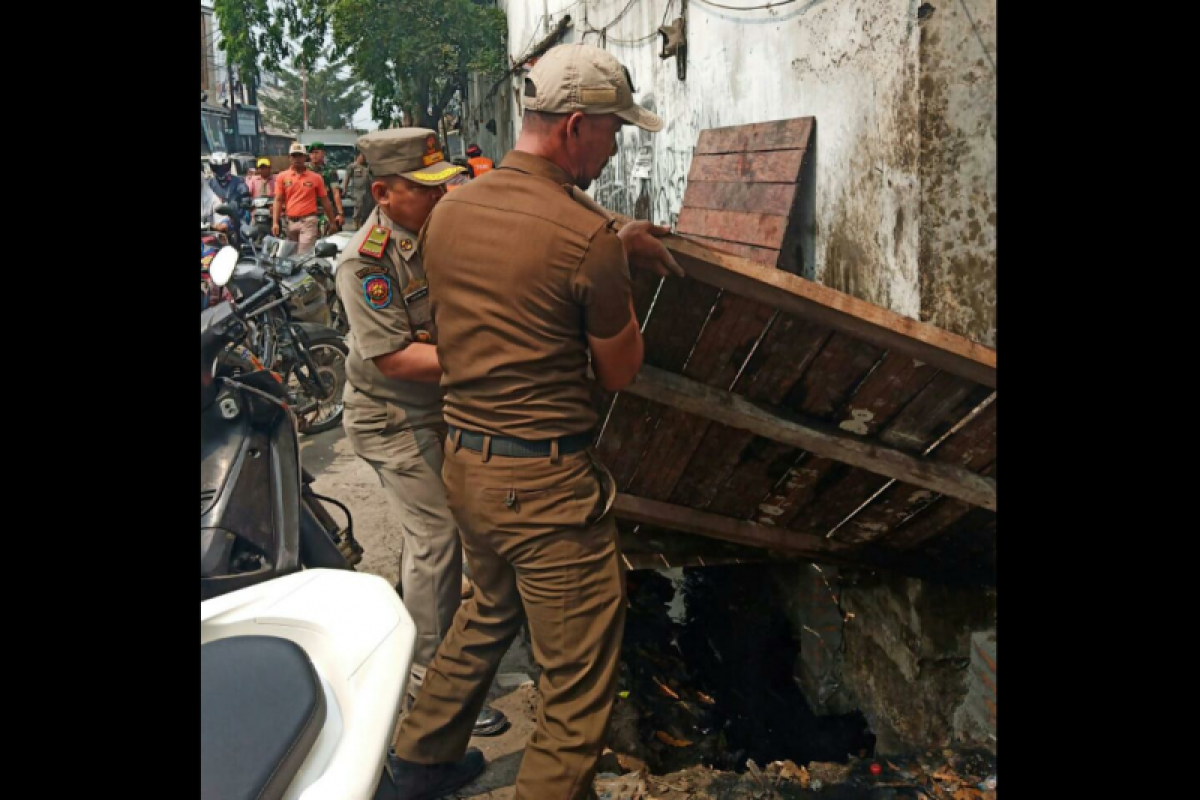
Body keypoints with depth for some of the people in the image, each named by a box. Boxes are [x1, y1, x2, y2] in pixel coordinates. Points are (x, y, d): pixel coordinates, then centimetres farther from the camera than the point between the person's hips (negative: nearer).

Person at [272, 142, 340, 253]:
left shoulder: (315, 177, 1)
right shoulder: (282, 177, 6)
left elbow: (324, 200, 6)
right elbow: (278, 200, 3)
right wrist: (275, 222, -8)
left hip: (308, 221, -3)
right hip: (290, 222, 3)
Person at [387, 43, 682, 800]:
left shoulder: (449, 211, 3)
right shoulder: (587, 235, -19)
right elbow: (621, 371, -7)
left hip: (465, 461, 9)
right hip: (547, 481, -8)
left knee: (490, 610, 31)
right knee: (579, 685, 7)